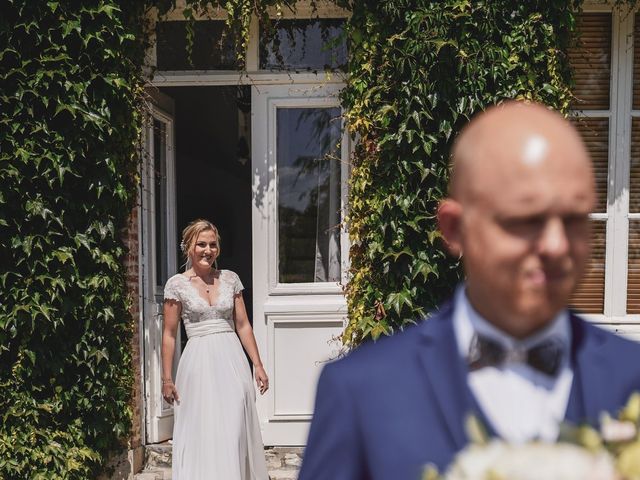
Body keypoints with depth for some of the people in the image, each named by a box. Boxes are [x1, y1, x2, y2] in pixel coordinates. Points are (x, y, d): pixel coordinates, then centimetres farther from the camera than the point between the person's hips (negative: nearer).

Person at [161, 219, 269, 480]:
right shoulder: (177, 284, 0)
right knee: (200, 434, 2)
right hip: (198, 363, -2)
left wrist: (258, 365, 5)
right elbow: (169, 335, 1)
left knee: (235, 433, 2)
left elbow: (243, 325, 9)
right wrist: (167, 379, -1)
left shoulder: (230, 279, 7)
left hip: (232, 361, 2)